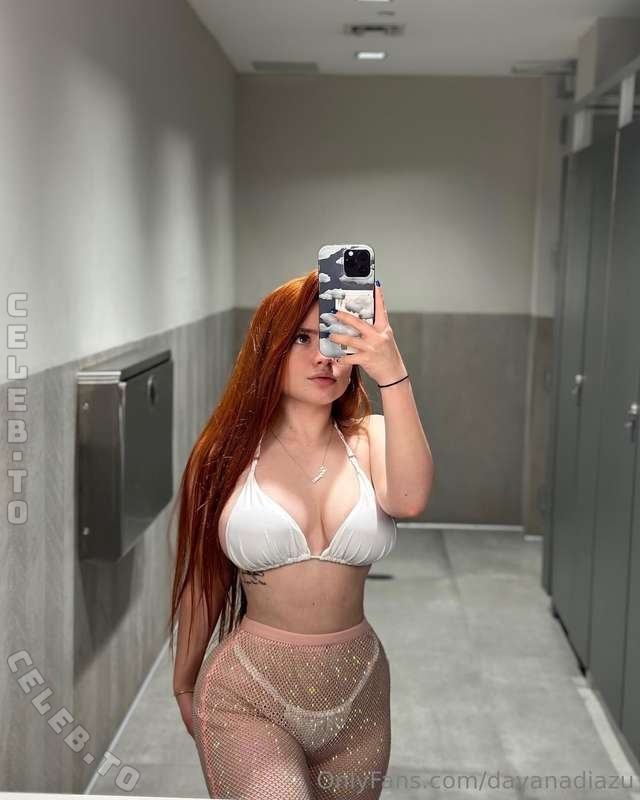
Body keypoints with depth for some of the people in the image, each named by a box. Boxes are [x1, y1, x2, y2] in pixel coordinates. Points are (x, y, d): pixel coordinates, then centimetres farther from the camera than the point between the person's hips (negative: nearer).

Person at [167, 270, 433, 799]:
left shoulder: (372, 441, -3)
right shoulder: (229, 453, -6)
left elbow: (409, 499, -26)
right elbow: (204, 578, 4)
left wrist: (393, 376, -36)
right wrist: (184, 683, 14)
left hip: (358, 693, 3)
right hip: (249, 696, -2)